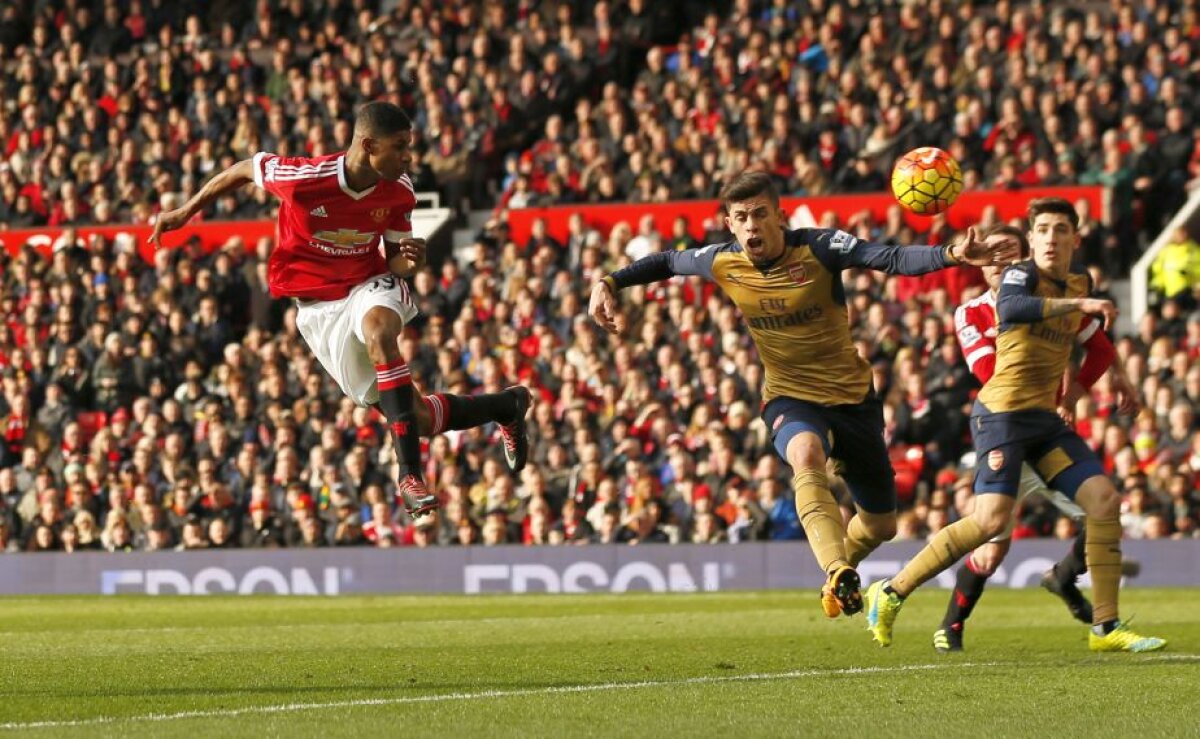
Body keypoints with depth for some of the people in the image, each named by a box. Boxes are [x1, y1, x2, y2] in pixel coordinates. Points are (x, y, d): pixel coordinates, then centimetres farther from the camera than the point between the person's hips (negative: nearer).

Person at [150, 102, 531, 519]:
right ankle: (505, 406, 23)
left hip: (370, 285, 1)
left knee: (379, 327, -39)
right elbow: (244, 170, -4)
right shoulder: (304, 177, -23)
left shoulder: (399, 192, -11)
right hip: (319, 307, -1)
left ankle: (411, 474, -41)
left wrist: (409, 262, -24)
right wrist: (186, 212, 5)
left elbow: (394, 262, 1)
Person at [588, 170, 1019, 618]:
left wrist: (951, 255, -47)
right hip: (790, 398, -1)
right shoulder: (723, 263, -9)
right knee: (806, 456, -39)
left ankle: (837, 574, 45)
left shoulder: (818, 249, -18)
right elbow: (668, 263, 12)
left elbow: (893, 260, -31)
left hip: (852, 397, 1)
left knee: (881, 526, 11)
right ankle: (839, 576, -55)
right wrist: (609, 284, 1)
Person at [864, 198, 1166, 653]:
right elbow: (1010, 309, -35)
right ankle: (889, 594, -7)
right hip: (1003, 411, -8)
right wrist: (1078, 303, -39)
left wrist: (1114, 375, 37)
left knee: (1104, 499, -4)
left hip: (1045, 417, 8)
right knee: (992, 520, -19)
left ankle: (1105, 628, 1)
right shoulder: (1021, 275, -10)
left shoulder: (1081, 281, 12)